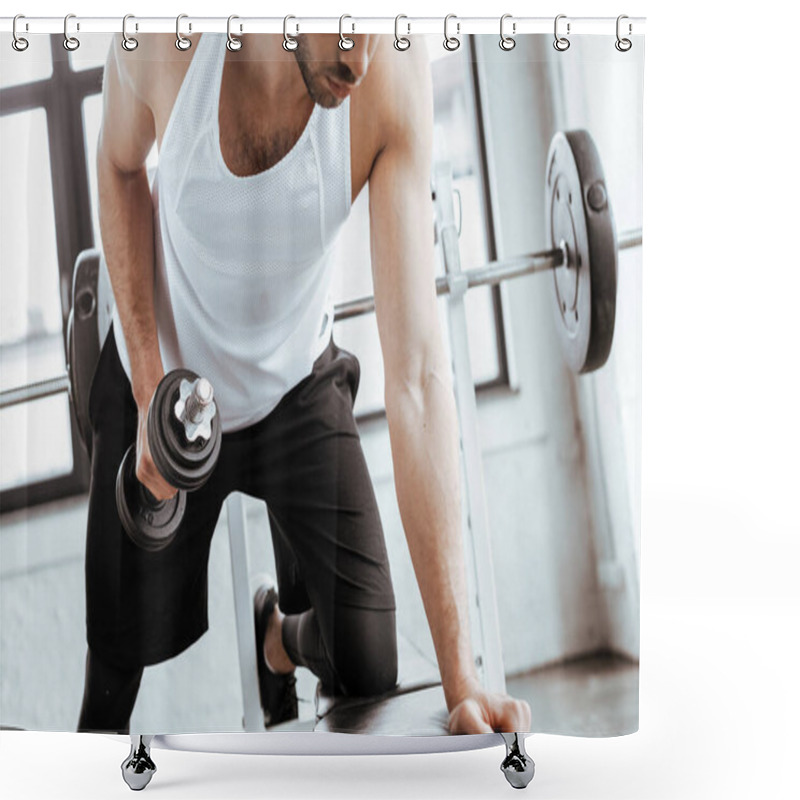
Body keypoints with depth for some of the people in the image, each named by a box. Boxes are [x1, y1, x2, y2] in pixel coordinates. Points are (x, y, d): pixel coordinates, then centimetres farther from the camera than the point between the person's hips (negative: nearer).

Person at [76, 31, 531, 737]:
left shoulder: (395, 77, -32)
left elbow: (416, 371, -35)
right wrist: (149, 385, -15)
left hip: (299, 383, 0)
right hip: (162, 370, 0)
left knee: (368, 668, -8)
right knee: (126, 648, 10)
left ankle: (281, 632, 31)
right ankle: (99, 734, 49)